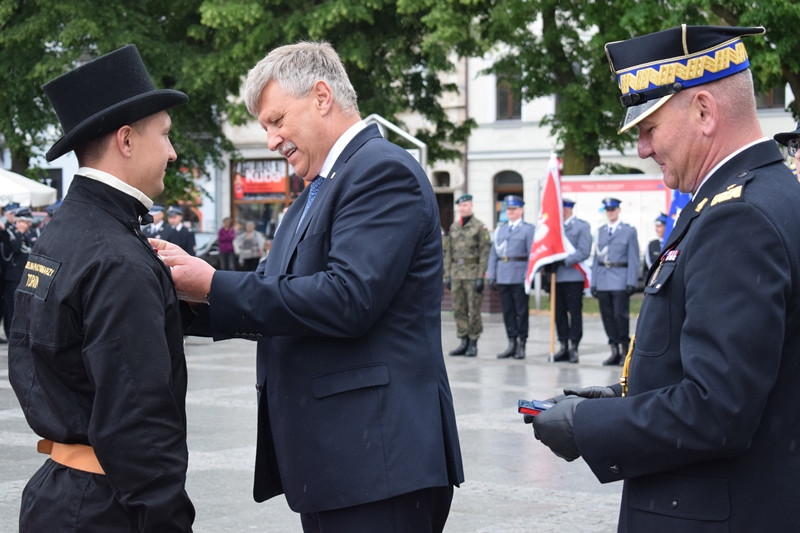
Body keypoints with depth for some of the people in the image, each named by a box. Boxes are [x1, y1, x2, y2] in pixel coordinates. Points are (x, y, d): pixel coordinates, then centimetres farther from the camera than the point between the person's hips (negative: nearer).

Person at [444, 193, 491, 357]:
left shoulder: (480, 227, -3)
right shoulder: (453, 227, 13)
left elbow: (485, 253, -7)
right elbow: (448, 252, 16)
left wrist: (480, 277, -13)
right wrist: (447, 274, 9)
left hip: (473, 272, -5)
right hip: (456, 274, 5)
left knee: (474, 310, -2)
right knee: (458, 309, 5)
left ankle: (473, 343, 4)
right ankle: (464, 342, 12)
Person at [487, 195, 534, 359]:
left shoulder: (528, 229, 2)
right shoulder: (500, 229, 17)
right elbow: (493, 253, 16)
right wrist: (491, 276, 7)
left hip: (519, 276, -5)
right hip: (503, 276, 5)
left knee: (521, 311, -1)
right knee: (507, 311, 6)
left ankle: (521, 345, 4)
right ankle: (512, 344, 12)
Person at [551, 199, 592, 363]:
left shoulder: (582, 226, 0)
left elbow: (584, 252, -10)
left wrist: (565, 261, -18)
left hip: (573, 277, -5)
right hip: (557, 276, 6)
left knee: (575, 313, -2)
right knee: (559, 313, 5)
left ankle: (574, 348, 2)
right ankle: (564, 347, 11)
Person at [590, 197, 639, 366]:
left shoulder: (629, 231, 3)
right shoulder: (601, 231, 16)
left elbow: (633, 259, -1)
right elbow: (596, 257, 15)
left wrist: (631, 282, -10)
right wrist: (593, 282, 9)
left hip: (620, 280, -4)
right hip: (603, 280, 4)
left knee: (620, 315, -6)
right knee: (607, 316, 4)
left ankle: (625, 350, 3)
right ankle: (614, 350, 10)